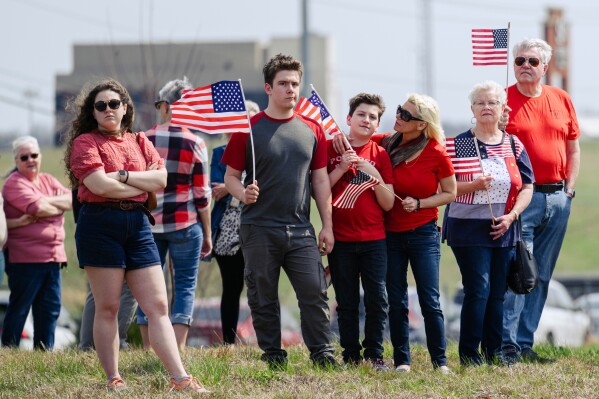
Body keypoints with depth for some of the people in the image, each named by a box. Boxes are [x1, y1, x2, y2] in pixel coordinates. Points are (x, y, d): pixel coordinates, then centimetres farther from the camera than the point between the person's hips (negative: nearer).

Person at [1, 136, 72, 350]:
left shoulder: (49, 181, 18)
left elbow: (73, 199, 4)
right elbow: (39, 208, -18)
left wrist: (48, 202, -11)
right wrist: (61, 206, 0)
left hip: (53, 256, 7)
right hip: (25, 257, -7)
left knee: (50, 308, 7)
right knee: (19, 308, -3)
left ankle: (44, 352, 12)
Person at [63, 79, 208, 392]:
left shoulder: (140, 143, 18)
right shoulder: (86, 142, 1)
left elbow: (161, 179, 3)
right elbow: (99, 184, -14)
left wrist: (123, 175, -8)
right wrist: (143, 185, -2)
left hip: (138, 225, 5)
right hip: (100, 223, -5)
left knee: (157, 306, -2)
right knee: (107, 307, -2)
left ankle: (180, 378, -7)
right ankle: (113, 380, 4)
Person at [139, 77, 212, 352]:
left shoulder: (143, 141, 1)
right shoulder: (194, 143, -4)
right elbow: (201, 194, -3)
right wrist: (207, 234, 6)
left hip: (147, 223, 2)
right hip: (184, 223, -2)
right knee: (185, 286, 3)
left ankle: (148, 347, 8)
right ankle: (178, 348, -5)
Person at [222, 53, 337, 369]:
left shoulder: (312, 130, 10)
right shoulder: (248, 129, 0)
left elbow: (320, 180, 13)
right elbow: (230, 176, 3)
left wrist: (327, 226, 9)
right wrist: (243, 193, -19)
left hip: (301, 230, 2)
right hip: (259, 228, -2)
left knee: (314, 292, -6)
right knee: (263, 298, 3)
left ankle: (322, 354, 1)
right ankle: (272, 357, 11)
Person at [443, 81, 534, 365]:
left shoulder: (513, 146, 8)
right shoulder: (458, 145, -1)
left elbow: (527, 187, 8)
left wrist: (512, 215, -7)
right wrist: (474, 185, -20)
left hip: (503, 231, 4)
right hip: (468, 228, -4)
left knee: (497, 293, 7)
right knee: (478, 289, -10)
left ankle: (493, 352, 16)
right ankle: (468, 354, -3)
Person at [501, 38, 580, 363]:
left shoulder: (561, 100, 11)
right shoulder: (503, 100, -2)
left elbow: (573, 148, 17)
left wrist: (569, 189, 8)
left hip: (557, 199, 5)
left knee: (541, 276, 7)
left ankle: (525, 343, 12)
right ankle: (507, 345, -9)